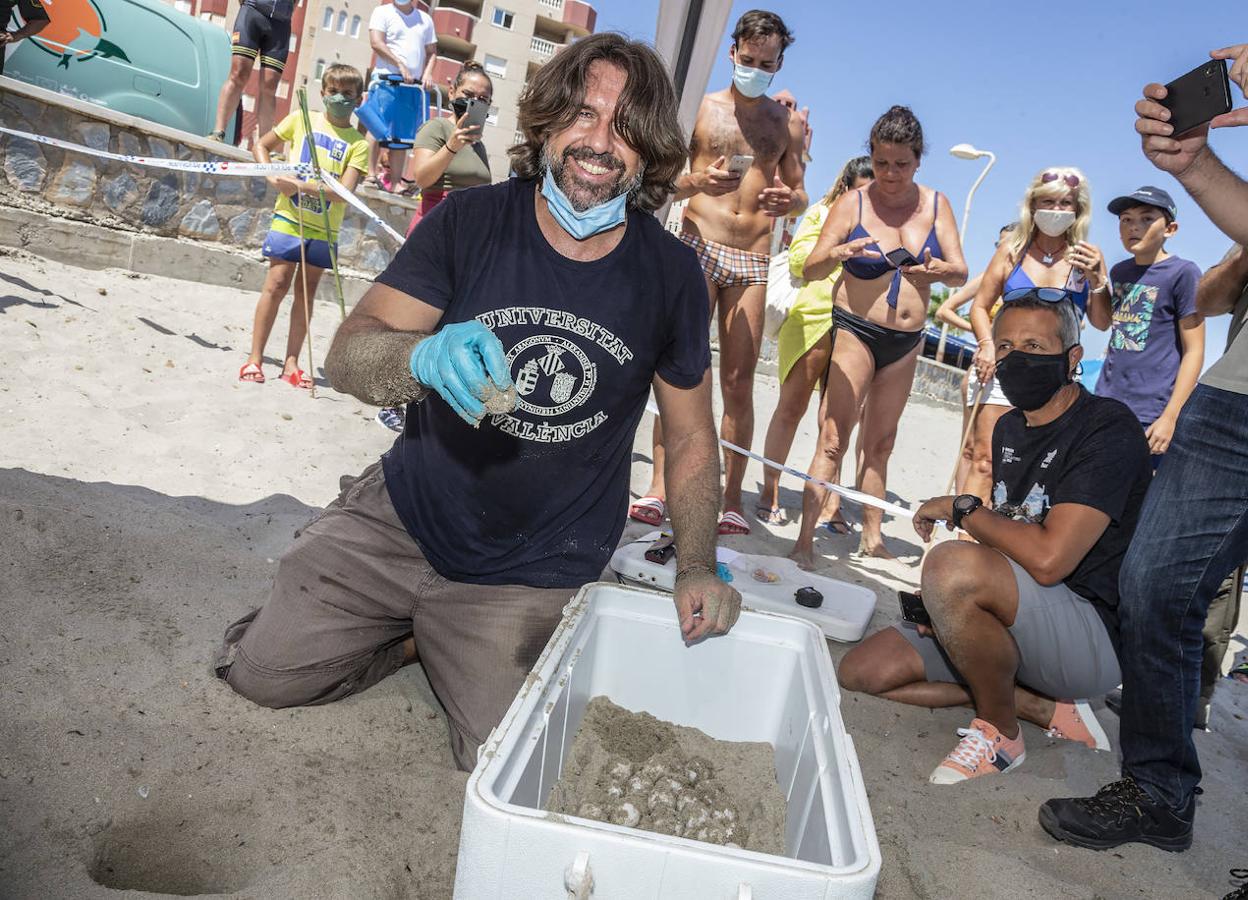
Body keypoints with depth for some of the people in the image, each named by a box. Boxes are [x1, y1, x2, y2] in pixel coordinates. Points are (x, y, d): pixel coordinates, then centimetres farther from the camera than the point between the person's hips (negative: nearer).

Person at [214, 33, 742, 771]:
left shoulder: (669, 274, -6)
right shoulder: (471, 222, -9)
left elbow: (692, 437, 3)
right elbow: (348, 355, -15)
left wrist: (697, 567, -9)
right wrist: (425, 357, -39)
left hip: (537, 577, 0)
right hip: (405, 517, 1)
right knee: (261, 669, -5)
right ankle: (419, 635, 20)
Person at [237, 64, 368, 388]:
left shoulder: (358, 143, -1)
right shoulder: (301, 119, 4)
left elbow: (344, 191, -13)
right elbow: (261, 146, 14)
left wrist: (301, 185, -21)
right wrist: (272, 177, -3)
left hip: (325, 228, 1)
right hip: (289, 217, -1)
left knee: (307, 290, 6)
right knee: (277, 283, -3)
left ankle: (291, 363, 12)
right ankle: (255, 357, 3)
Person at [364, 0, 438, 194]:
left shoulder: (425, 19, 18)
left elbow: (431, 52, 19)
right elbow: (376, 43, -6)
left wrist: (427, 73, 0)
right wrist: (401, 65, -14)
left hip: (413, 84, 3)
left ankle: (396, 181, 0)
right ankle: (371, 174, -3)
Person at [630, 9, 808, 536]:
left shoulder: (788, 124, 15)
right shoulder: (700, 108, 8)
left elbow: (800, 192, 18)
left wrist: (788, 201, -6)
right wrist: (698, 182, -15)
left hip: (754, 260, 2)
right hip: (698, 245, -2)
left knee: (739, 382, -2)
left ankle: (732, 500, 1)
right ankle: (660, 487, -10)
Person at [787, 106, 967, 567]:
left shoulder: (936, 204, 2)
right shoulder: (852, 204, -8)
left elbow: (961, 270, -3)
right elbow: (810, 269, -15)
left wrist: (939, 271, -26)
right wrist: (838, 254, -37)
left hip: (907, 340, 5)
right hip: (856, 331, -4)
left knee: (880, 442, 11)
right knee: (835, 436, -14)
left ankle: (871, 535, 17)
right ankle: (805, 537, -15)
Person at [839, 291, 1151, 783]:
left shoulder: (1108, 429, -16)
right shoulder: (1010, 428, 11)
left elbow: (1048, 558, -28)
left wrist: (960, 508, -13)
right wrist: (947, 603, 0)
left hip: (1095, 636, -8)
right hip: (1015, 626, 9)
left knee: (951, 563, -36)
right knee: (861, 671, -2)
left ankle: (1000, 733, -11)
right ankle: (1048, 710, 1)